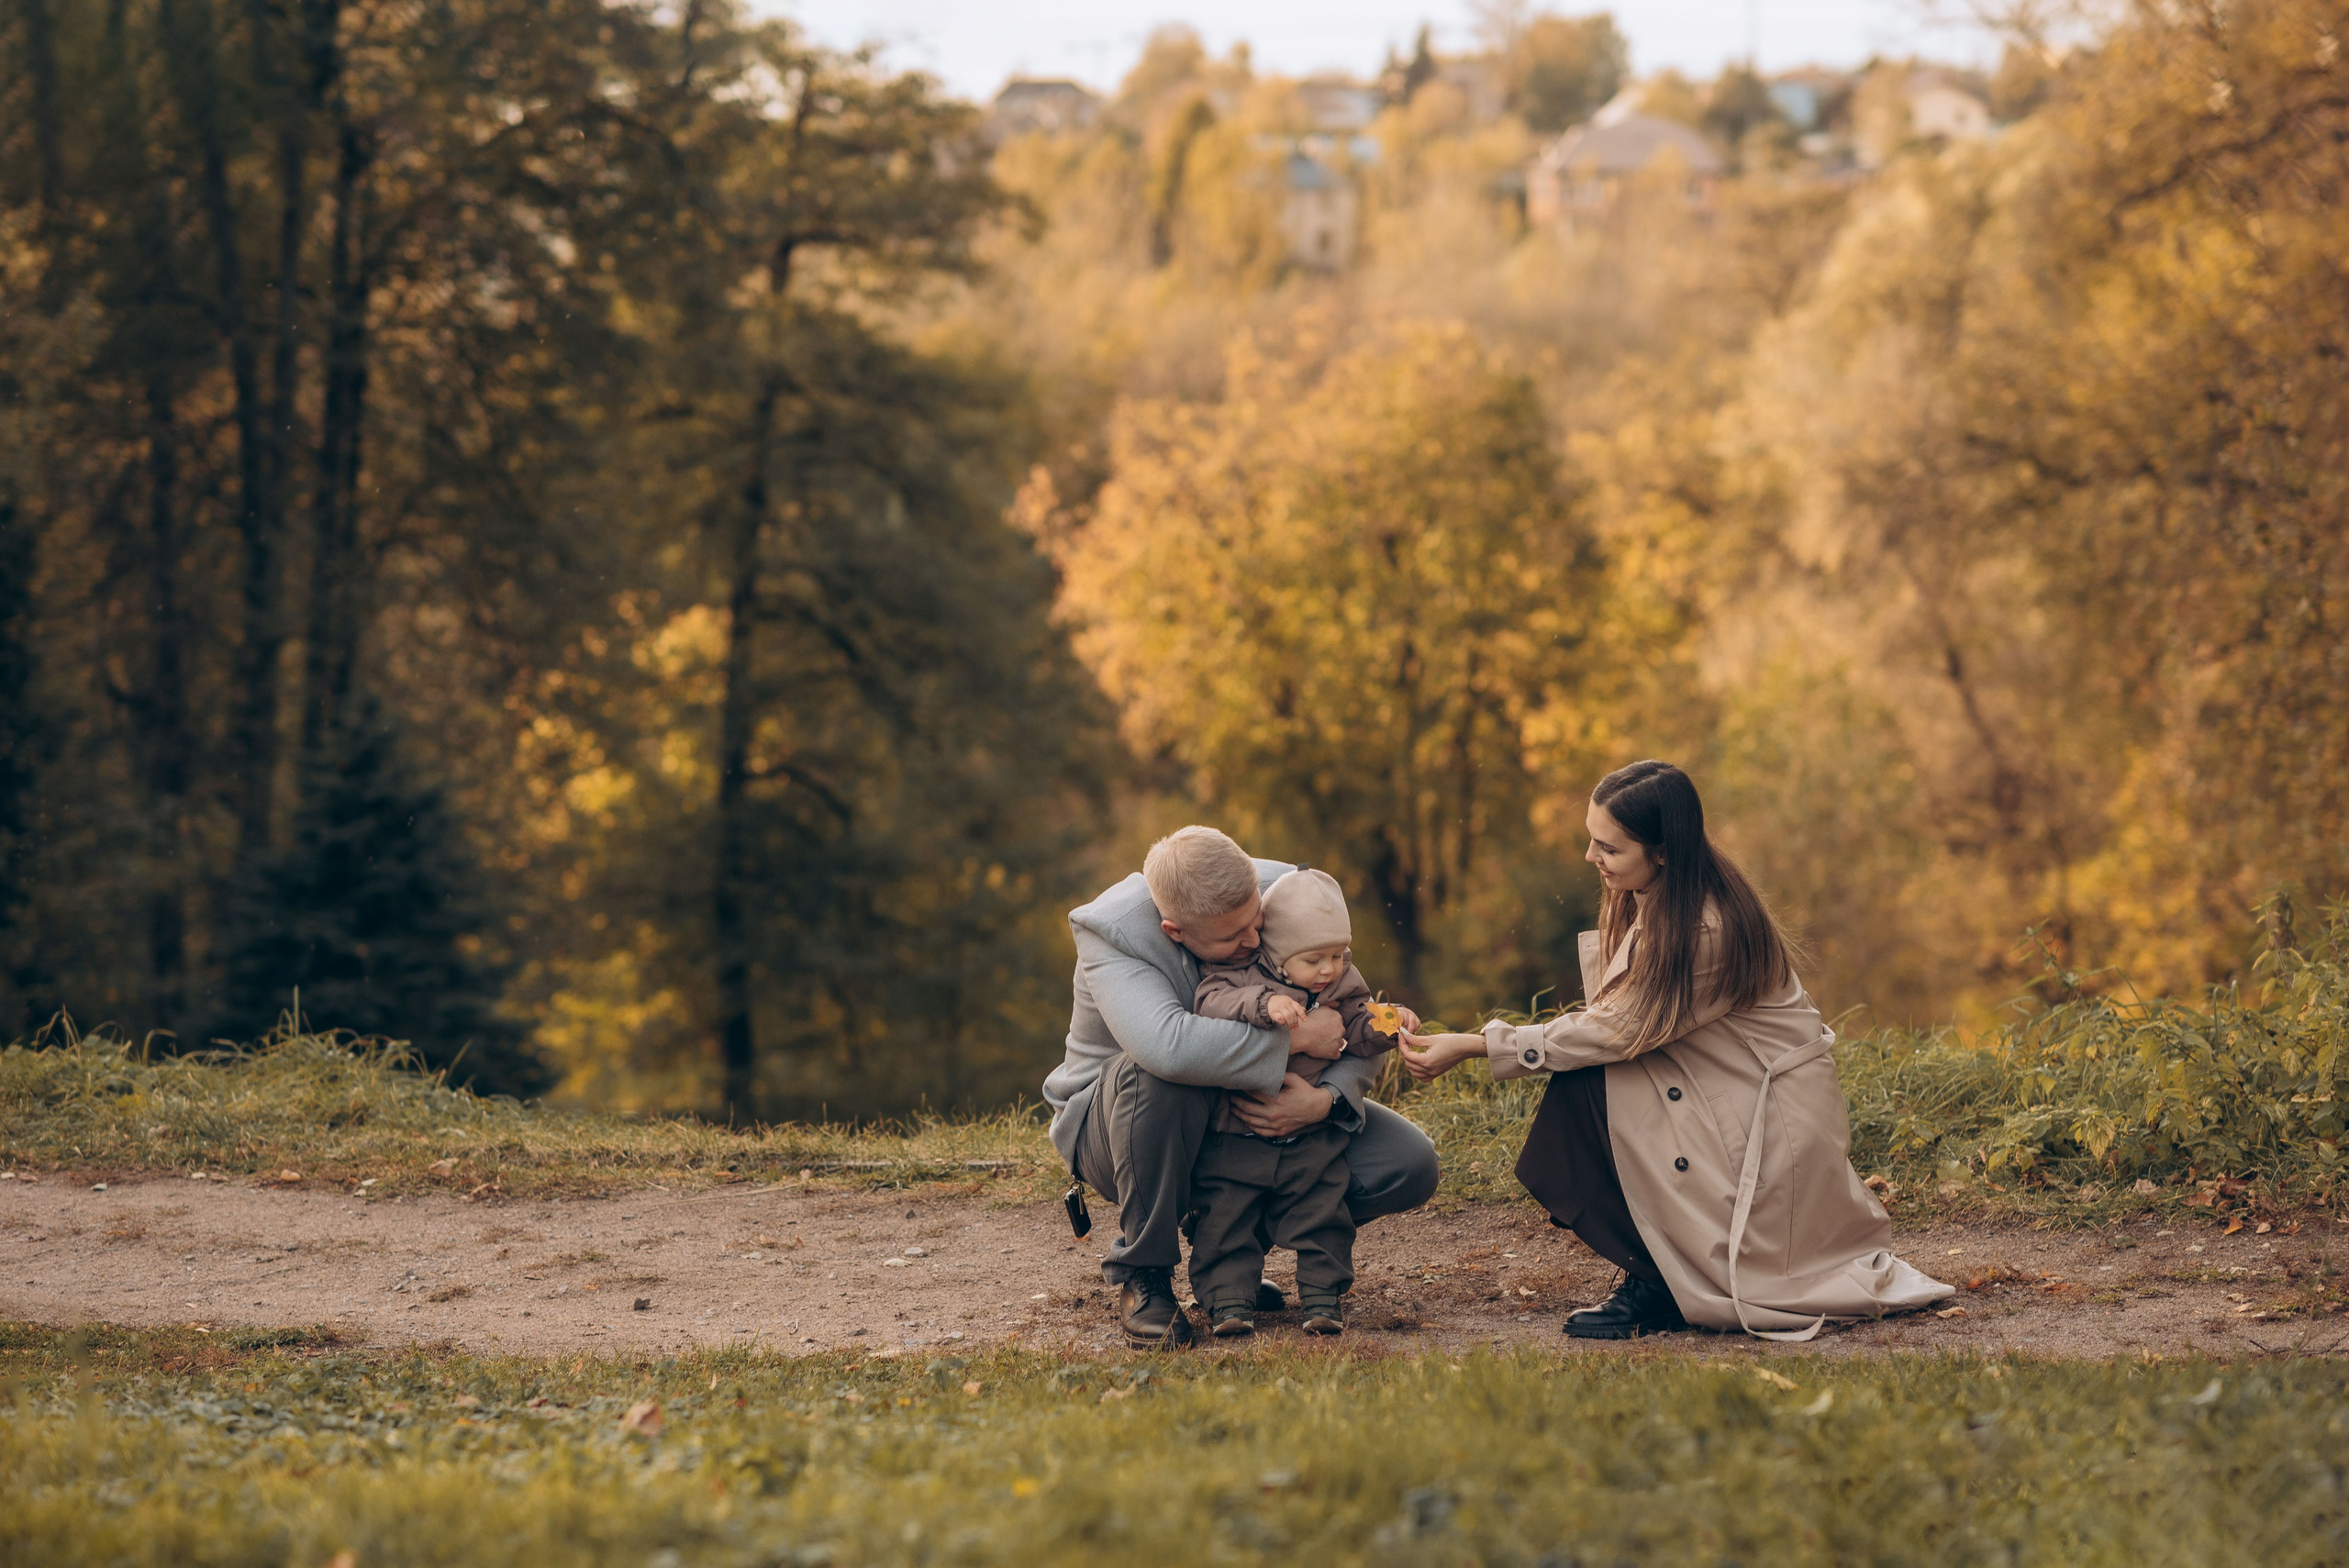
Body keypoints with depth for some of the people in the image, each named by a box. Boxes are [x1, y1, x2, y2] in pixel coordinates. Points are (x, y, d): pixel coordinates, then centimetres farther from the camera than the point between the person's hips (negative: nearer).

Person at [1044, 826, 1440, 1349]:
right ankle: (1141, 1272, -18)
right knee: (1155, 1074, -41)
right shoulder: (1112, 934, -28)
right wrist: (1295, 1036, -39)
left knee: (1410, 1167, -13)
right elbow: (1169, 1045, -48)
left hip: (1260, 1117, 5)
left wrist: (1326, 1099, -27)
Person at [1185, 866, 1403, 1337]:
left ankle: (1323, 1293, 10)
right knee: (1226, 1218, -4)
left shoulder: (1344, 987, 3)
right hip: (1234, 1136, -3)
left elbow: (1358, 1034, 2)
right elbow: (1209, 1003, -28)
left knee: (1320, 1213, 2)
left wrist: (1386, 1025, -20)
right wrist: (1264, 1003, -42)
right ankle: (1229, 1298, 0)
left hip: (1310, 1137, 3)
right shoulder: (1239, 976, -11)